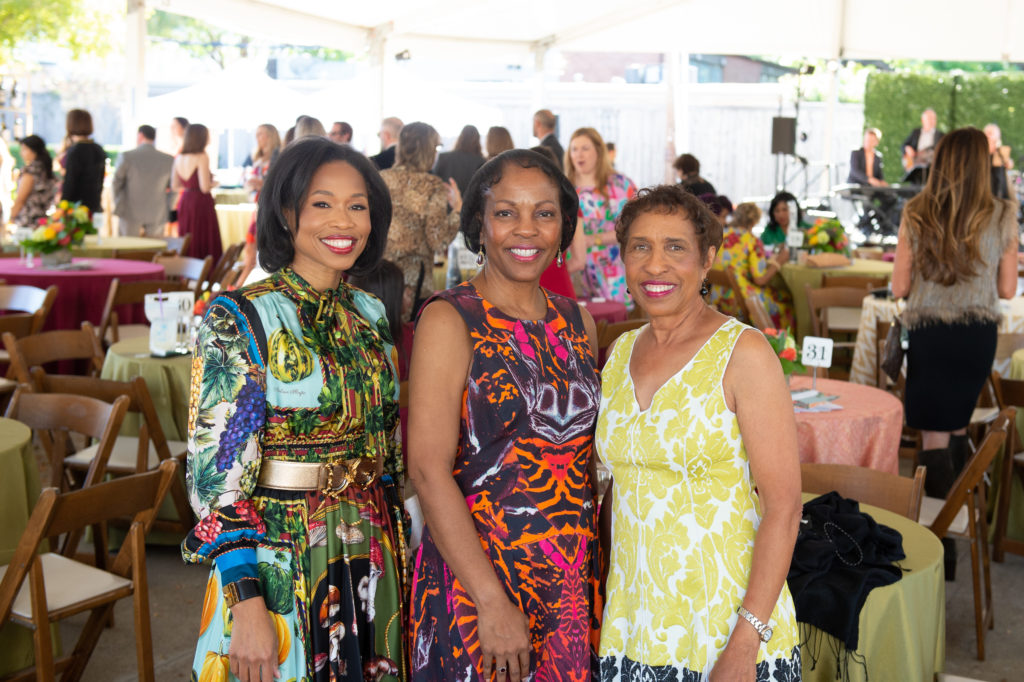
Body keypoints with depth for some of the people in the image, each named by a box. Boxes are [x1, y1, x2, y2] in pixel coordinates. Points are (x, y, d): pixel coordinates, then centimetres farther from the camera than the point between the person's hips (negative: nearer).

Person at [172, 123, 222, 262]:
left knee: (187, 244, 12)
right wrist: (213, 183, 3)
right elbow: (205, 187, -17)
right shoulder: (202, 158, -12)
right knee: (205, 243, -3)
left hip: (184, 202, 7)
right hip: (201, 203, -7)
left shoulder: (179, 158, 8)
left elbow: (174, 186, 11)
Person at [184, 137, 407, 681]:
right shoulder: (238, 319, -13)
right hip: (281, 569, -6)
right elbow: (217, 469, -16)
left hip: (371, 563, 6)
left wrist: (398, 551, 13)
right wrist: (246, 601, -20)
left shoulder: (370, 314, 6)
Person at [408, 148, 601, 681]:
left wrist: (596, 571, 8)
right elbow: (428, 470, -16)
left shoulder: (578, 323, 9)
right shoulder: (449, 321, -9)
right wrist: (492, 602, -20)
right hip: (474, 582, -5)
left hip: (573, 584, 5)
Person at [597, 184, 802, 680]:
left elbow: (783, 505, -14)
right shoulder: (621, 352, 5)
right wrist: (607, 595, 10)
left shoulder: (743, 352, -11)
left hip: (724, 626, -4)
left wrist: (747, 640, -19)